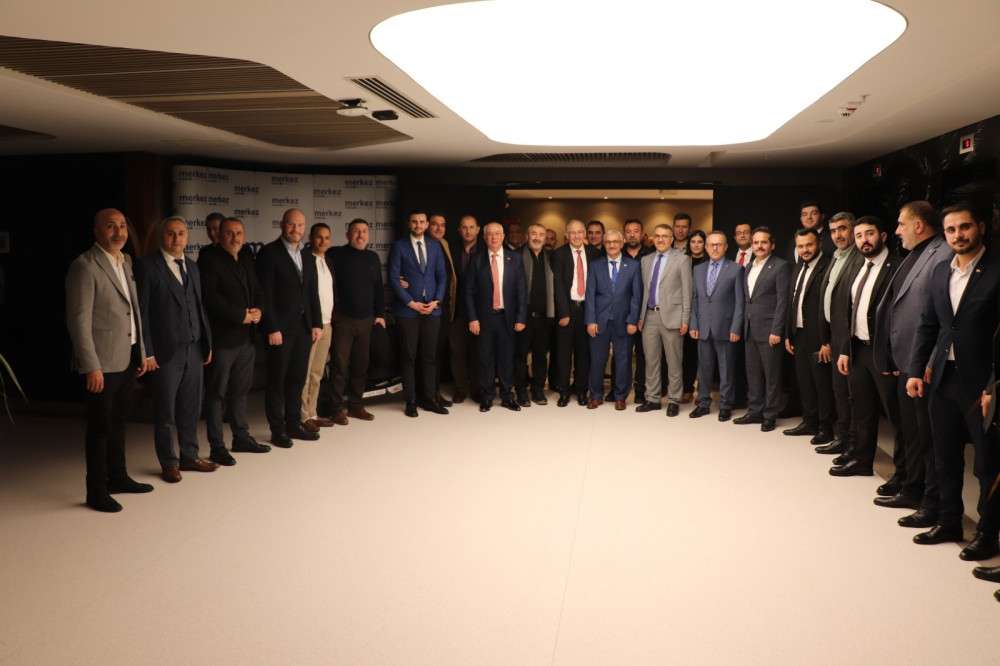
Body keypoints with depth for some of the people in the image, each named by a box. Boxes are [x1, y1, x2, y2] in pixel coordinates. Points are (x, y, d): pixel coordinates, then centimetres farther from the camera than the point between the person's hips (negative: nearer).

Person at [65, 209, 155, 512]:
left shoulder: (126, 261, 12)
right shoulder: (84, 266, -13)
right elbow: (79, 320, -16)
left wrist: (141, 351, 14)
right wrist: (91, 366, -19)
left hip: (127, 358, 7)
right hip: (102, 362, -7)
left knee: (118, 421, 17)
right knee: (100, 426, 2)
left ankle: (117, 477, 30)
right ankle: (96, 491, 12)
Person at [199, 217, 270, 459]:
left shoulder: (247, 262, 16)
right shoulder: (209, 260, -7)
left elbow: (257, 292, 17)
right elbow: (210, 297, -16)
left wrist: (257, 311, -4)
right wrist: (241, 316, -16)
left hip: (246, 337, 7)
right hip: (222, 337, -7)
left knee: (241, 390, 15)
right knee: (217, 393, 1)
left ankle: (241, 437, 26)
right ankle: (217, 446, 6)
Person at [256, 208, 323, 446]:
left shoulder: (307, 256, 12)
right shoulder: (269, 253, -8)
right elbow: (265, 294, -12)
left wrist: (317, 323, 7)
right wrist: (272, 328, -16)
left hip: (304, 326, 6)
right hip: (280, 327, -6)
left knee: (297, 379, 11)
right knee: (277, 380, 4)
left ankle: (294, 424, 22)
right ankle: (277, 429, 13)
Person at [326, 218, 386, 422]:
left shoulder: (373, 257, 12)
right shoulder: (336, 254, -3)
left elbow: (378, 288, 15)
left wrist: (380, 313, 11)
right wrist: (331, 309, -8)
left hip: (366, 320, 5)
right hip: (342, 319, -4)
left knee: (361, 365, 9)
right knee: (340, 365, -2)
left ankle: (355, 405, 21)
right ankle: (337, 408, 7)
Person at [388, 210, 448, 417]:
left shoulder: (435, 247, 11)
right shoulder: (399, 246, -1)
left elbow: (442, 276, 10)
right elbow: (393, 278, -6)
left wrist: (436, 301, -3)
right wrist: (411, 303, -10)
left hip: (432, 309, 3)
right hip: (407, 310, -3)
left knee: (429, 356, 6)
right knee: (408, 357, 2)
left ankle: (429, 399, 14)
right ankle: (410, 401, 8)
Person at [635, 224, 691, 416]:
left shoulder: (682, 259, -1)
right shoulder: (646, 260, 13)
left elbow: (686, 291, -4)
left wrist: (685, 320, -8)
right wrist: (641, 316, 10)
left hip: (671, 316, -4)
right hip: (649, 316, 5)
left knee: (674, 362, 2)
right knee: (651, 361, 9)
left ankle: (673, 401, 12)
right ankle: (652, 399, 18)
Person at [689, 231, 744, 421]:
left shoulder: (735, 270, -1)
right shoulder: (698, 269, 11)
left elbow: (739, 301, -4)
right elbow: (694, 300, 11)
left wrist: (735, 328, -9)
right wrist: (693, 325, 4)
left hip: (724, 328, -4)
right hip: (703, 329, 4)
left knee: (726, 370, 4)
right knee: (704, 368, 10)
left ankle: (725, 406, 13)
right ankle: (703, 403, 20)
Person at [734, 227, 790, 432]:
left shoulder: (780, 266, -7)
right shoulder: (749, 267, 14)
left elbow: (782, 301, -12)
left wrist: (776, 331, -16)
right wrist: (744, 325, 11)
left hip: (769, 330, -6)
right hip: (750, 330, 7)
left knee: (771, 375, 2)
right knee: (753, 374, 12)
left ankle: (770, 415, 11)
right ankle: (754, 411, 21)